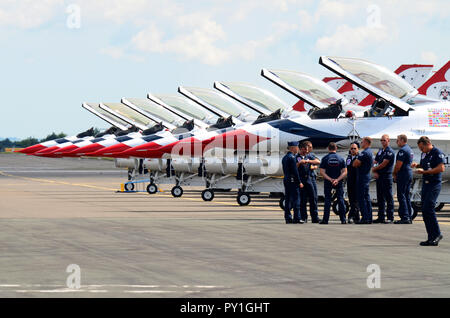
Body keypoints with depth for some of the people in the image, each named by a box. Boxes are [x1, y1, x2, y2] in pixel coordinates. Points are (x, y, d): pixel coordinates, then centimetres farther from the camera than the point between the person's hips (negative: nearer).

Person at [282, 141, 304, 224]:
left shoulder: (284, 157, 15)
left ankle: (288, 218, 9)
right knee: (296, 199, -6)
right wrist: (299, 182, -14)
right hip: (293, 181, -9)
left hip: (286, 180, 9)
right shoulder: (292, 157, -14)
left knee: (288, 200, 9)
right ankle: (297, 218, -8)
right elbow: (295, 171, -17)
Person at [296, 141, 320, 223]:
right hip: (300, 180, -4)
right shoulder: (296, 157, 4)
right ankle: (303, 218, 3)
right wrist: (299, 163, -18)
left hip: (308, 179, 4)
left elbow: (318, 162, 3)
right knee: (302, 200, -3)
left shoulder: (308, 157, 15)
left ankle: (315, 218, 2)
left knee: (313, 199, 0)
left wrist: (309, 161, -11)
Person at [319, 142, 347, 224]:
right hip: (339, 183, 1)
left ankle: (325, 219, -2)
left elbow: (322, 172, -10)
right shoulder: (341, 159, 0)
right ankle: (343, 219, 4)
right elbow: (344, 172, -6)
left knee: (327, 200, 2)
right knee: (340, 200, 6)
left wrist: (330, 179, -13)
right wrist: (337, 180, -13)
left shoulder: (325, 159, -3)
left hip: (328, 182, -1)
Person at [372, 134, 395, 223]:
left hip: (386, 175, -8)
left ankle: (390, 218, -6)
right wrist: (375, 172, -1)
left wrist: (374, 169, -2)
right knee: (380, 198, 10)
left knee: (388, 197, -6)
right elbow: (375, 162, 16)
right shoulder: (380, 151, 17)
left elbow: (383, 164, -14)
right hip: (379, 176, 8)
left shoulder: (390, 152, -8)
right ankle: (381, 217, 14)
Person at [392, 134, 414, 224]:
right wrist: (396, 174, 15)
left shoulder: (402, 150, -15)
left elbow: (398, 165, -18)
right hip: (409, 173, 10)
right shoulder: (409, 149, 17)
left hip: (403, 175, -10)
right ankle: (409, 217, 13)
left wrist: (394, 173, 0)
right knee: (407, 196, 13)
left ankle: (405, 217, -12)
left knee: (401, 196, -8)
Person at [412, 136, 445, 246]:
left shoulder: (437, 153, -11)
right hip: (425, 184, 9)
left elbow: (441, 168, -21)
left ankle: (437, 234, -7)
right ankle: (431, 238, 10)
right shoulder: (424, 154, 15)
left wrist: (424, 171, -19)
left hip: (434, 184, -9)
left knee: (428, 209, -16)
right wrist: (417, 165, 9)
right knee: (425, 211, 6)